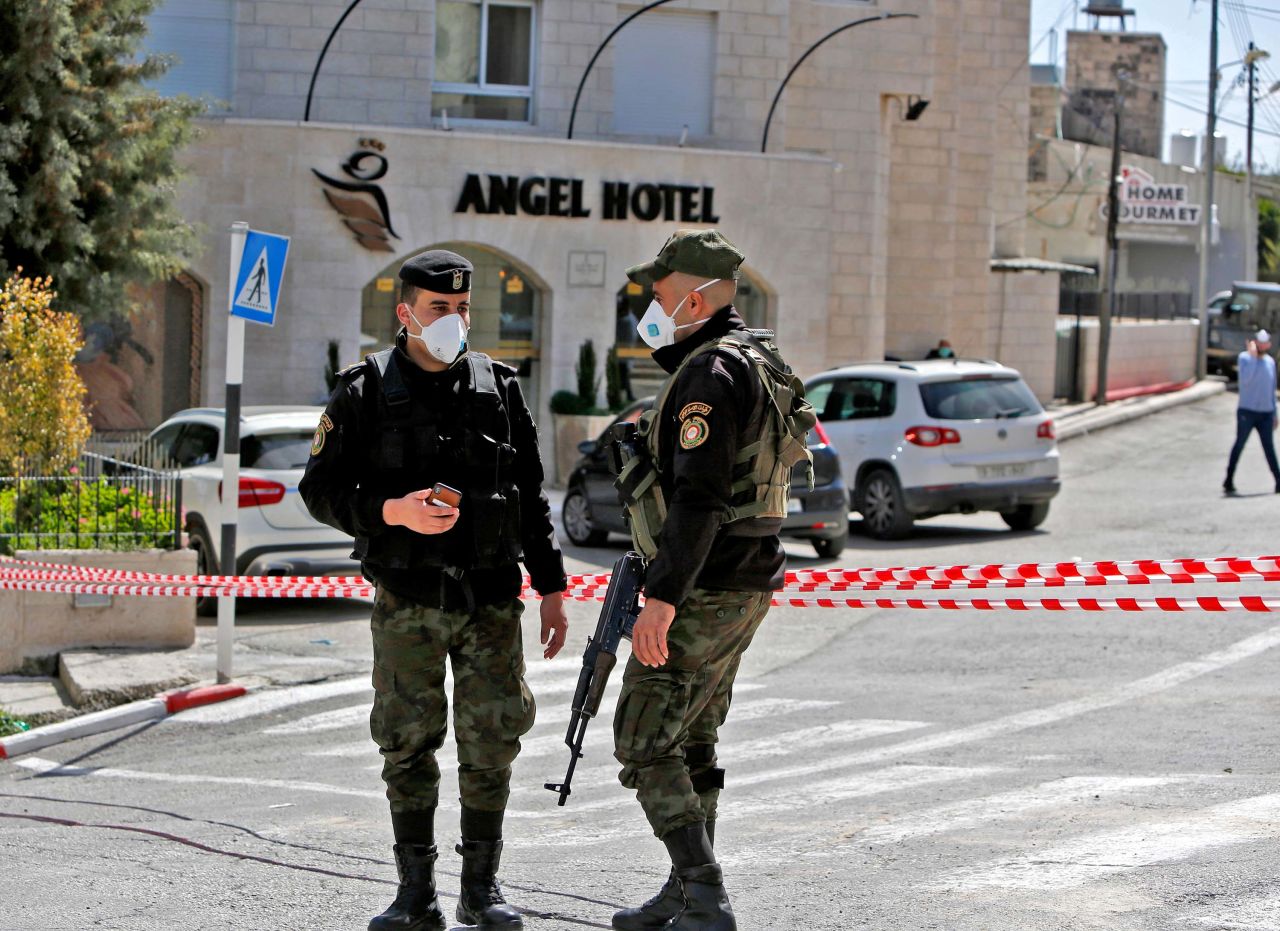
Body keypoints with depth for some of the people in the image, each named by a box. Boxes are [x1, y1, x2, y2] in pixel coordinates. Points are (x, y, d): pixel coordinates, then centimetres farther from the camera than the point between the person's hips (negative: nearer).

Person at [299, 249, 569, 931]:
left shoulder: (498, 387, 9)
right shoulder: (365, 392, 1)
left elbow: (532, 495, 14)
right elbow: (321, 489, -1)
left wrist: (551, 586, 11)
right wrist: (393, 512, -17)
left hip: (492, 599, 2)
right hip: (408, 600, -2)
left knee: (493, 737, 0)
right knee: (408, 744, 1)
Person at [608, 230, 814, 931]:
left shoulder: (709, 374, -18)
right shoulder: (755, 362, 15)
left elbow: (698, 497, -26)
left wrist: (660, 597, -28)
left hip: (703, 591, -10)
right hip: (743, 585, 10)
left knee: (644, 741, -7)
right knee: (690, 741, 17)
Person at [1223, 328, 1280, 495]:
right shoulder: (1244, 358, -3)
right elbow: (1245, 379, -21)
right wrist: (1252, 356, -21)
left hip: (1266, 413, 4)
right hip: (1246, 412, -4)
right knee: (1239, 446, -1)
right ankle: (1229, 481, 6)